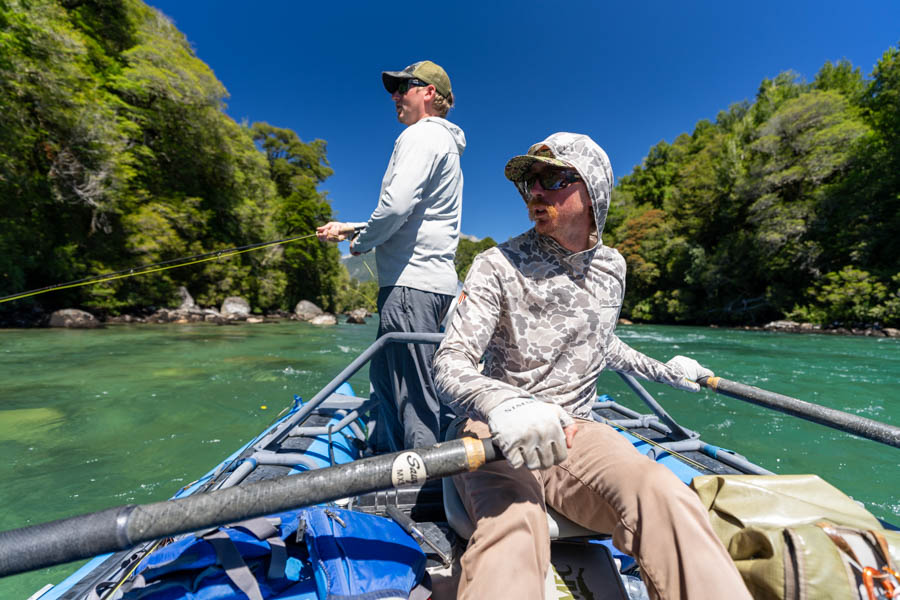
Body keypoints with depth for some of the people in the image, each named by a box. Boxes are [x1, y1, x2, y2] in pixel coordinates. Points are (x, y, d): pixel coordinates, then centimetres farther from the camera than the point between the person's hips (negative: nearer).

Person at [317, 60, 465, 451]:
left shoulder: (422, 134, -3)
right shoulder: (443, 142, 28)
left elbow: (396, 206, -21)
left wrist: (360, 244, -2)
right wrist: (348, 228, 27)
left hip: (411, 283, -11)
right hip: (432, 281, 11)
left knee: (415, 396, -6)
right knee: (385, 379, 18)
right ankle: (385, 458, 33)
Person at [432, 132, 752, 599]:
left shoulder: (611, 267, 8)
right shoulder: (497, 267, -10)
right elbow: (449, 366, -17)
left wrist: (661, 371, 30)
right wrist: (502, 402, -38)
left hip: (575, 431, 4)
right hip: (497, 436, -3)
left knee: (662, 496, -27)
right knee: (513, 528, -34)